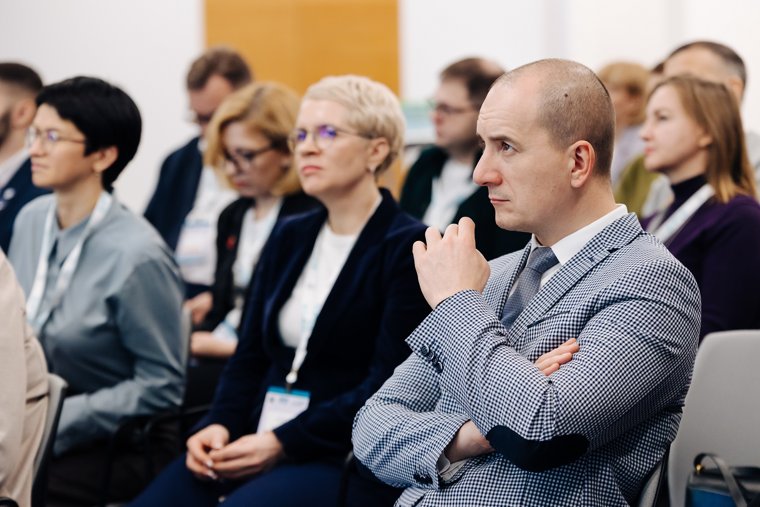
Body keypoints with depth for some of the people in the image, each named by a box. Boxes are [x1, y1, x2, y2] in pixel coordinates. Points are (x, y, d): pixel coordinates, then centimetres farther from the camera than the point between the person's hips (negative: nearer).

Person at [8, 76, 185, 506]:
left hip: (125, 445, -6)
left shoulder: (137, 255, -17)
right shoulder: (32, 219, 3)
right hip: (37, 423, 6)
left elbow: (161, 386, -13)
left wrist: (56, 421, -17)